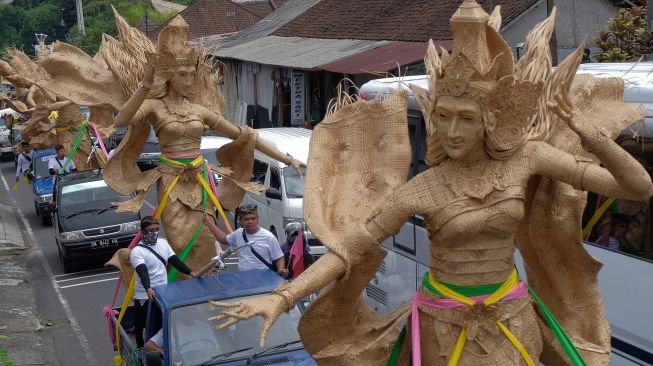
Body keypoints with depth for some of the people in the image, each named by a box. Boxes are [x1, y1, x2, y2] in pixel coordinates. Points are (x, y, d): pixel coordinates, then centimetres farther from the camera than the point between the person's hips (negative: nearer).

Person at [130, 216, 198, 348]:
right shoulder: (137, 251, -14)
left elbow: (174, 260, 8)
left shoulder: (163, 243, 6)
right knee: (141, 327, 4)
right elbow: (142, 271, -27)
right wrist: (148, 289, -42)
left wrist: (190, 272, -6)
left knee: (160, 327, 13)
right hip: (145, 297, -5)